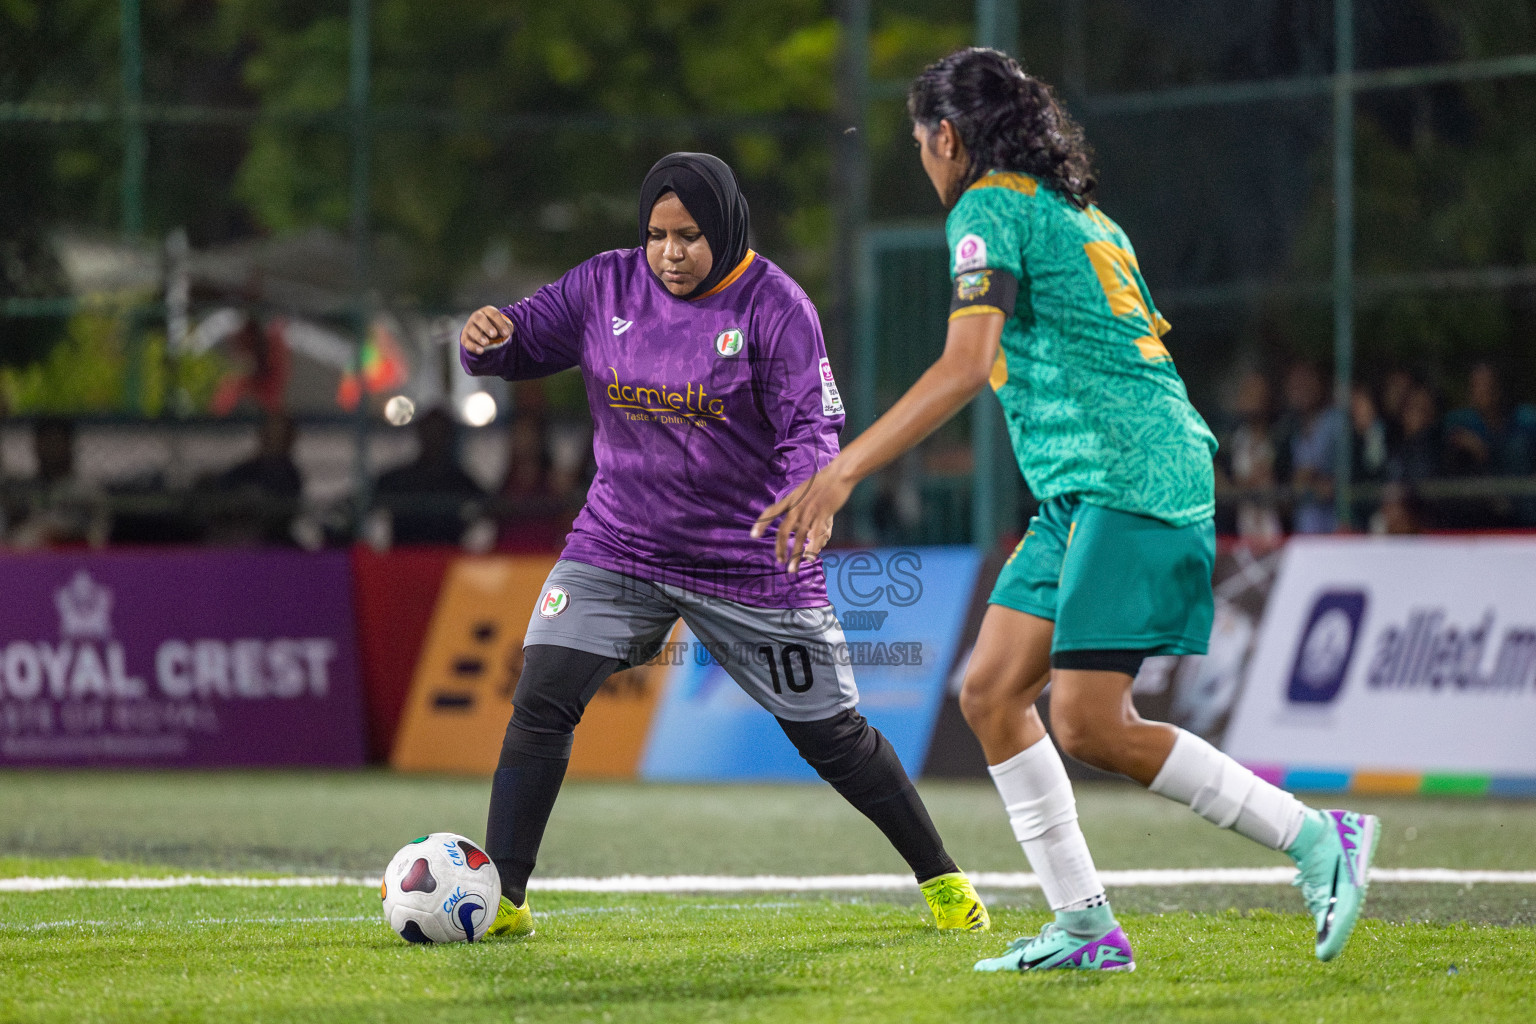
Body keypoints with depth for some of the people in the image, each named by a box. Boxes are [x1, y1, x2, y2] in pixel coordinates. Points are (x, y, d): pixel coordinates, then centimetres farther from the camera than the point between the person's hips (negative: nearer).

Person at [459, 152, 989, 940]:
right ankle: (501, 899, -8)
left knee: (831, 735, 4)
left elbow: (812, 425, -13)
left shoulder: (772, 305, -12)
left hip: (750, 563, -3)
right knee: (541, 703, -15)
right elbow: (521, 342, 4)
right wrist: (487, 334, -21)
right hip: (618, 549, 3)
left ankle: (941, 877, 24)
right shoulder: (607, 286, -2)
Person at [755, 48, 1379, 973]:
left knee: (1092, 728, -12)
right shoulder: (1080, 217, 21)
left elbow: (966, 366, -20)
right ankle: (1085, 927, 5)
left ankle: (1321, 841, -5)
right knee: (991, 694, 5)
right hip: (1080, 493, 10)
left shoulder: (990, 209, -7)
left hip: (1126, 482, -10)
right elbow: (1143, 350, 24)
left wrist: (841, 474, -24)